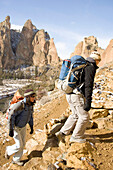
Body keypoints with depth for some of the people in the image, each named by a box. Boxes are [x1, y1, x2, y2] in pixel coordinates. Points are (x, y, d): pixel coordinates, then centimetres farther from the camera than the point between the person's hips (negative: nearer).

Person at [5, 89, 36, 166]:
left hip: (23, 126, 7)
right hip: (15, 127, -7)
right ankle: (9, 150, 32)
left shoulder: (30, 104, -9)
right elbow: (11, 116, -29)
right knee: (19, 146, 0)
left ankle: (16, 159, 33)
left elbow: (30, 115, 6)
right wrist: (11, 130, -26)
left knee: (23, 143, 13)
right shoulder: (20, 105, -35)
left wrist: (32, 127, 9)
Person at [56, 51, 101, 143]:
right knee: (84, 117, 6)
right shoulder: (91, 67, -10)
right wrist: (88, 102, -20)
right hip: (77, 95, -9)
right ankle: (76, 137, 19)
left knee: (76, 115, 21)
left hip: (70, 94, 9)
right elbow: (88, 85, -19)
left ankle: (62, 133, 22)